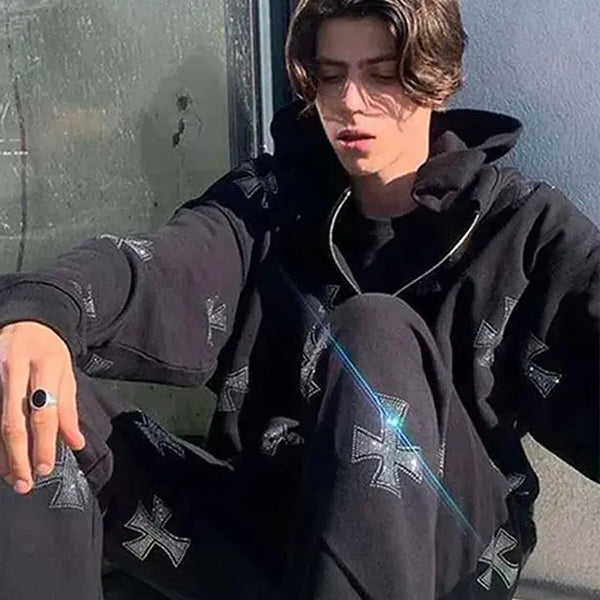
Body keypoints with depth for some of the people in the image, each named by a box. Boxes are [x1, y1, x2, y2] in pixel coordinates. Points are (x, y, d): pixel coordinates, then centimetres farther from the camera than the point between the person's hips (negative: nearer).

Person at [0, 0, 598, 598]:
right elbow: (155, 271, -16)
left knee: (375, 334, -30)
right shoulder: (270, 199, 4)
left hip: (450, 546, -1)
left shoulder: (525, 226, 1)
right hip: (261, 529, 2)